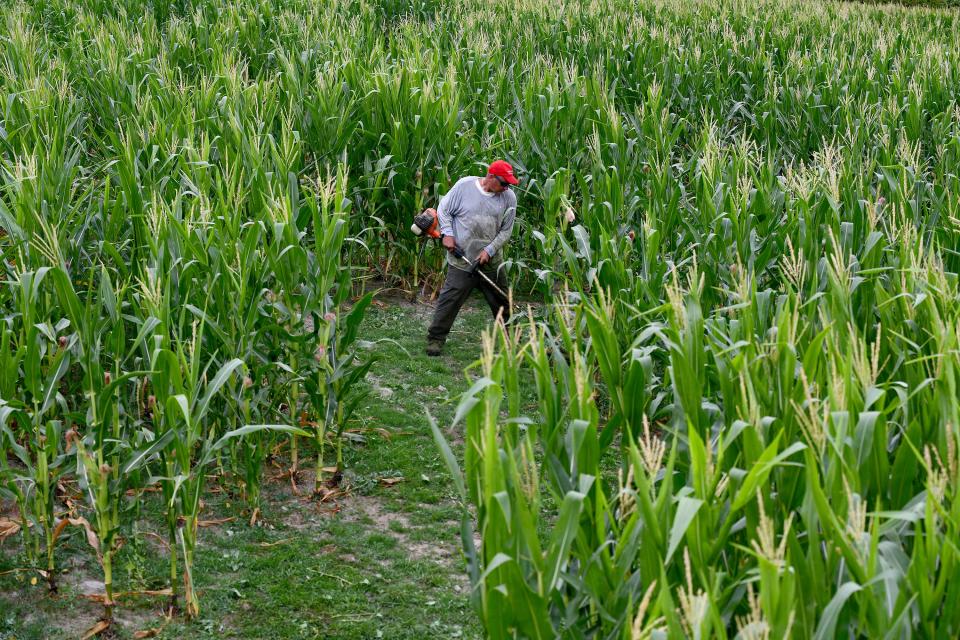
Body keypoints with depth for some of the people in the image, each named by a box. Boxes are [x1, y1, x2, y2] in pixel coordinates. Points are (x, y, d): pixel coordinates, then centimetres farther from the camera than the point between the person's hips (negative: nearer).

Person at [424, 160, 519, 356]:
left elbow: (506, 231, 0)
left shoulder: (509, 197, -3)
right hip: (462, 259, -3)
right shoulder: (464, 185, -9)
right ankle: (435, 339, 3)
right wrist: (447, 233, -11)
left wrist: (489, 250, -11)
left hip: (491, 261, 3)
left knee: (502, 301, 14)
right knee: (449, 299, -6)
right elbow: (443, 210, 1)